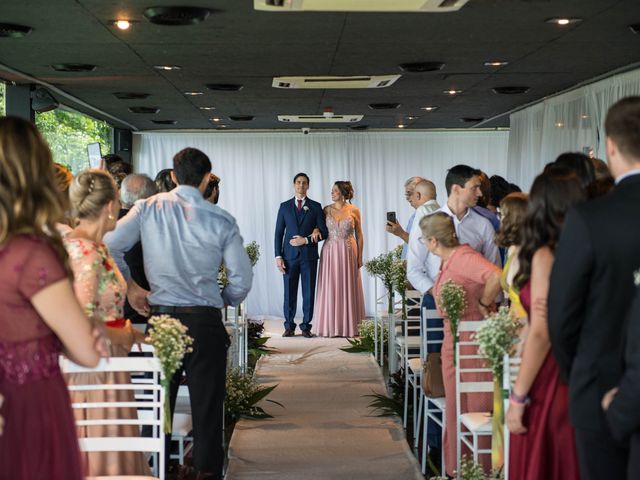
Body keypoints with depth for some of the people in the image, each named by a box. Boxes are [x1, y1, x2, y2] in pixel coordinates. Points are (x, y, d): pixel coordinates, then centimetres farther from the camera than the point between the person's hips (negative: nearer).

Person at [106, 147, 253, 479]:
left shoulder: (148, 208, 0)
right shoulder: (221, 220, -3)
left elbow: (109, 247, -3)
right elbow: (242, 279, -2)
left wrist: (129, 286, 10)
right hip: (204, 321, -1)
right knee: (206, 404, 7)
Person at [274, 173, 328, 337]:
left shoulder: (315, 207, 6)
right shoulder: (284, 206, 9)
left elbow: (323, 232, 2)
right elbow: (279, 233, 7)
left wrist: (306, 240, -11)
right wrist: (278, 256, -1)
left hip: (309, 255, -1)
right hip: (289, 256, 1)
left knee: (309, 292, 2)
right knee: (289, 292, 2)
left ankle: (306, 326, 10)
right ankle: (289, 326, 11)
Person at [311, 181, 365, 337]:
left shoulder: (354, 210, 0)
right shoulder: (327, 210, 4)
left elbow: (359, 235, 4)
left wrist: (360, 257, 1)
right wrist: (304, 239, -13)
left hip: (348, 253, -1)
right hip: (330, 252, 1)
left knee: (348, 288, 3)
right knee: (330, 289, 0)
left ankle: (348, 326, 10)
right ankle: (330, 326, 6)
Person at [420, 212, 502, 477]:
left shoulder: (464, 257, -20)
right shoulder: (446, 261, 11)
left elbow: (496, 276, -34)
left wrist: (483, 305, -21)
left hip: (473, 341, -10)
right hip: (453, 341, 10)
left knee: (476, 408, -1)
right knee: (456, 409, 15)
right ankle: (457, 468, 25)